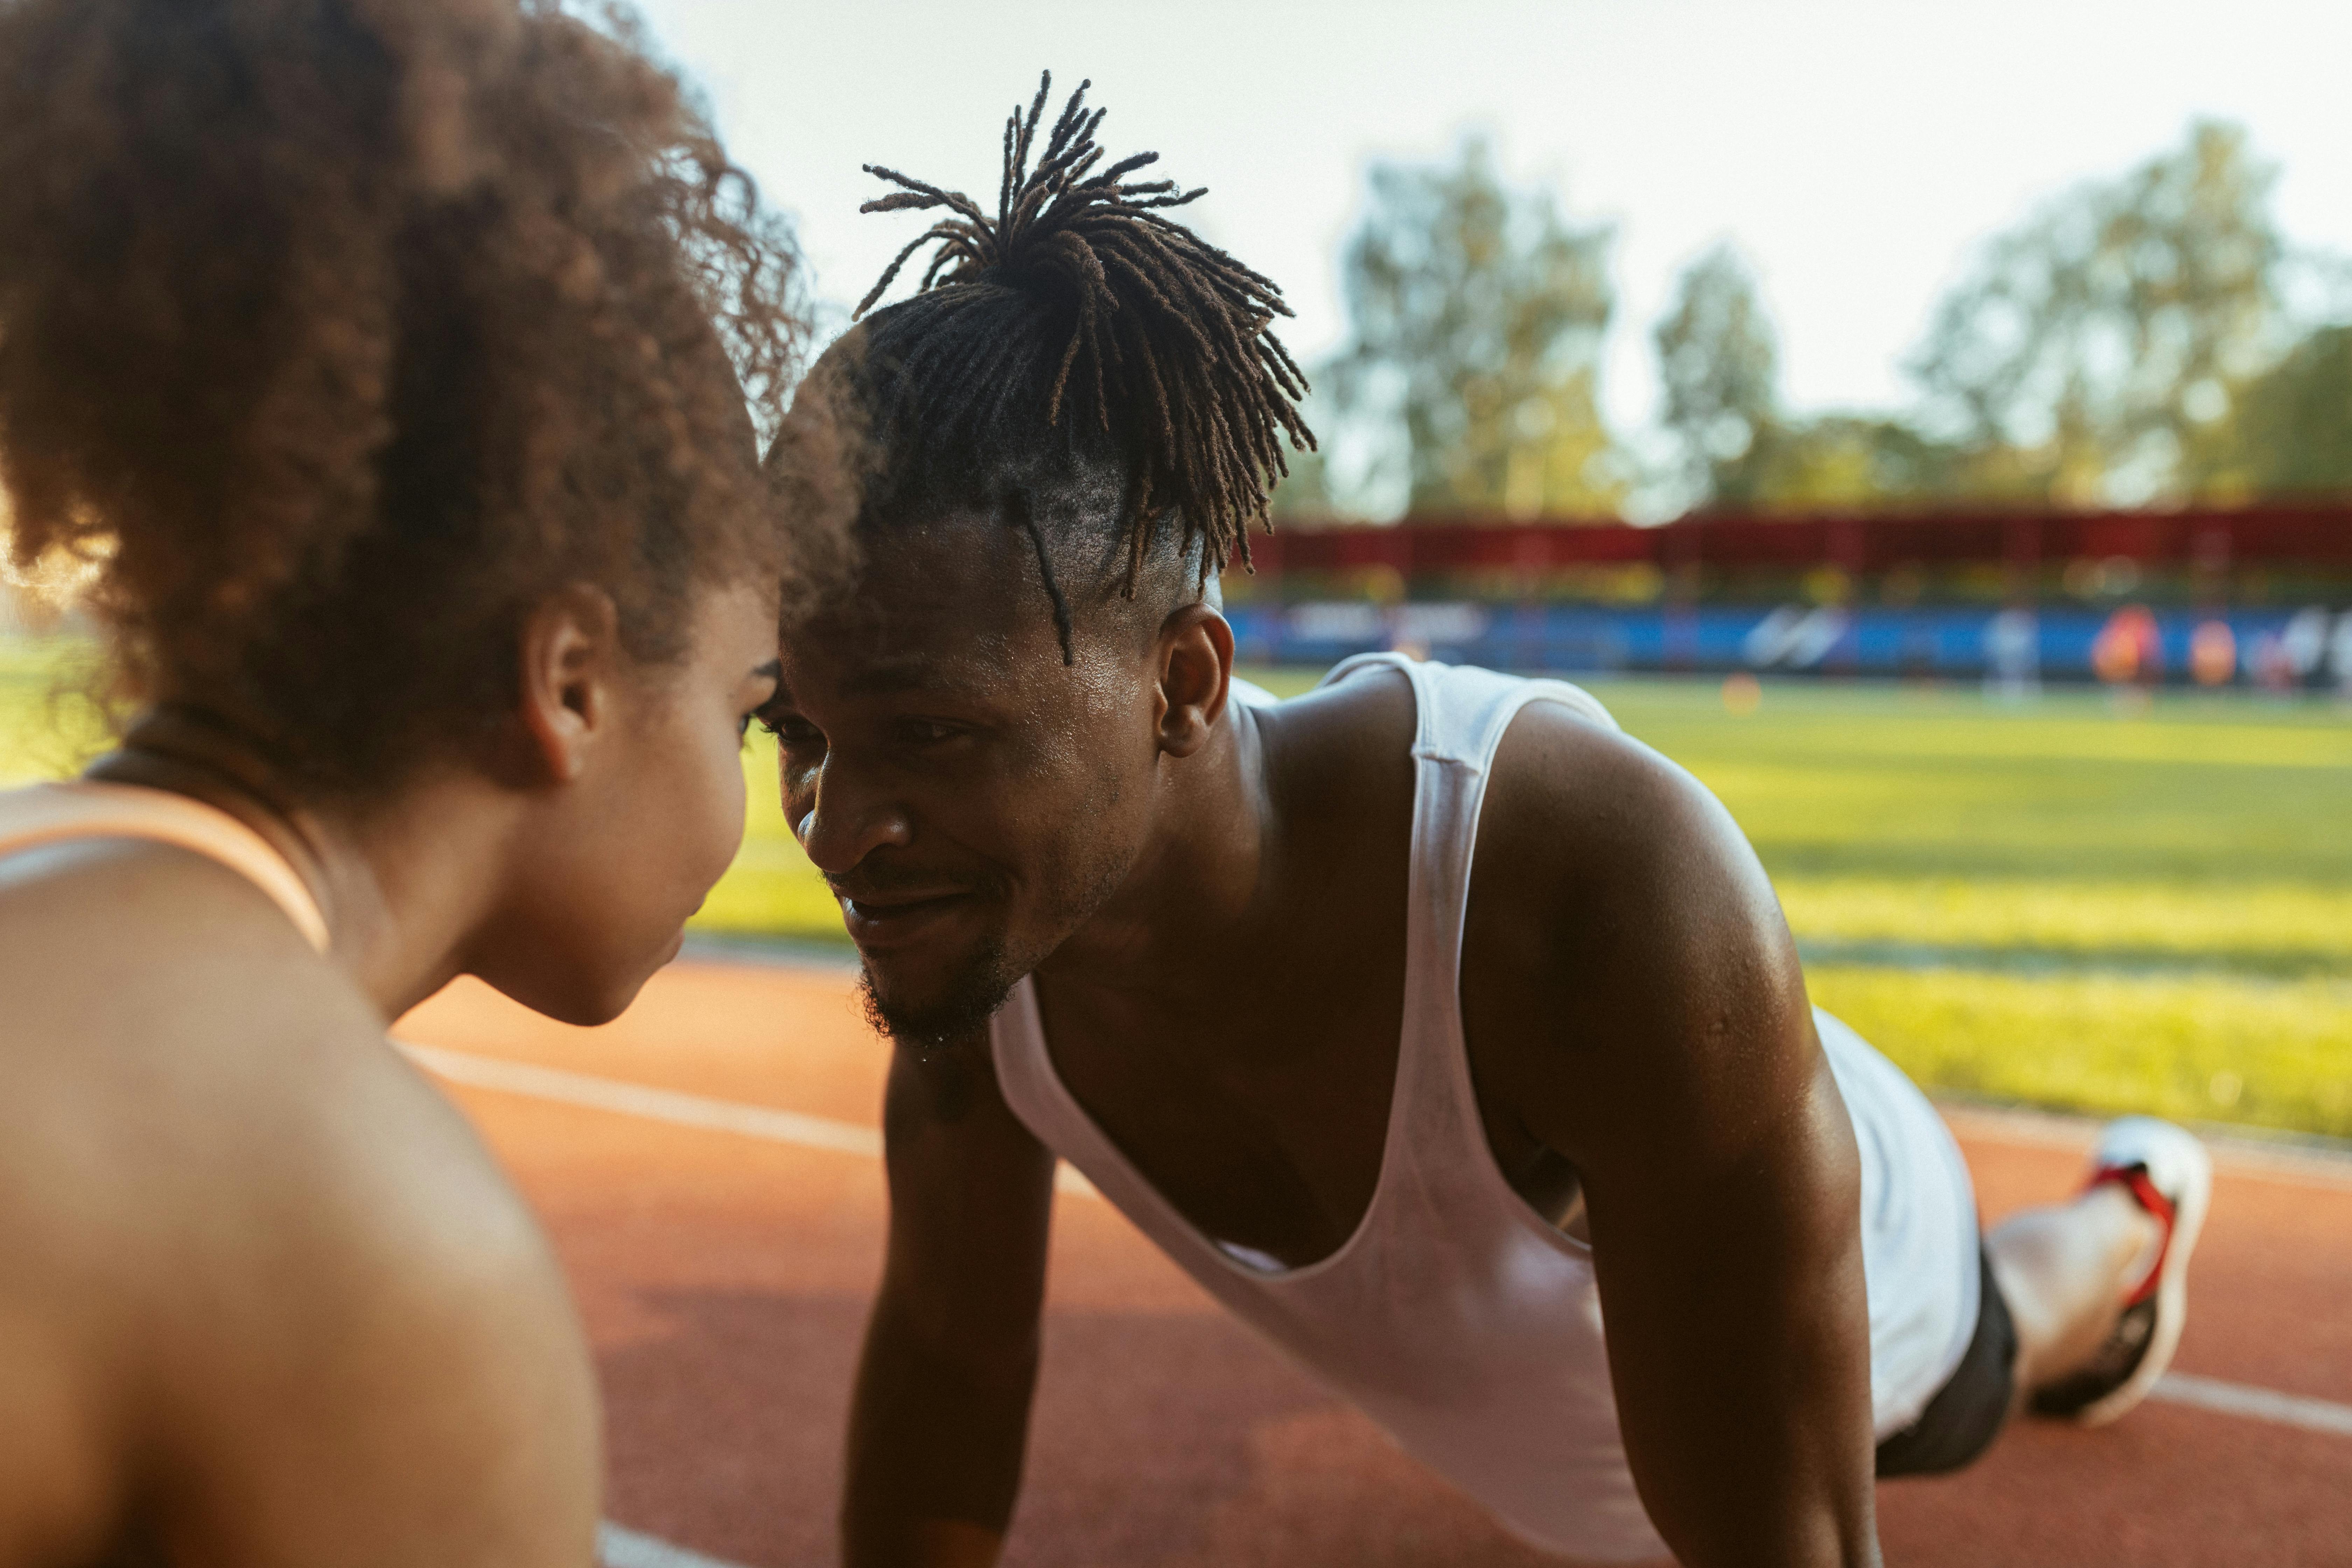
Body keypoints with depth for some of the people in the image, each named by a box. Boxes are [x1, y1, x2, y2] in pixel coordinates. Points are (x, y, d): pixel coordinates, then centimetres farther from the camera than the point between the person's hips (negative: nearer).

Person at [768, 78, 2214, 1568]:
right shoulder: (986, 896, -32)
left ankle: (2134, 1214, 69)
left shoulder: (1619, 891, -51)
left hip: (1845, 1289, -3)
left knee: (1972, 1369, 33)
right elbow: (949, 1351, -16)